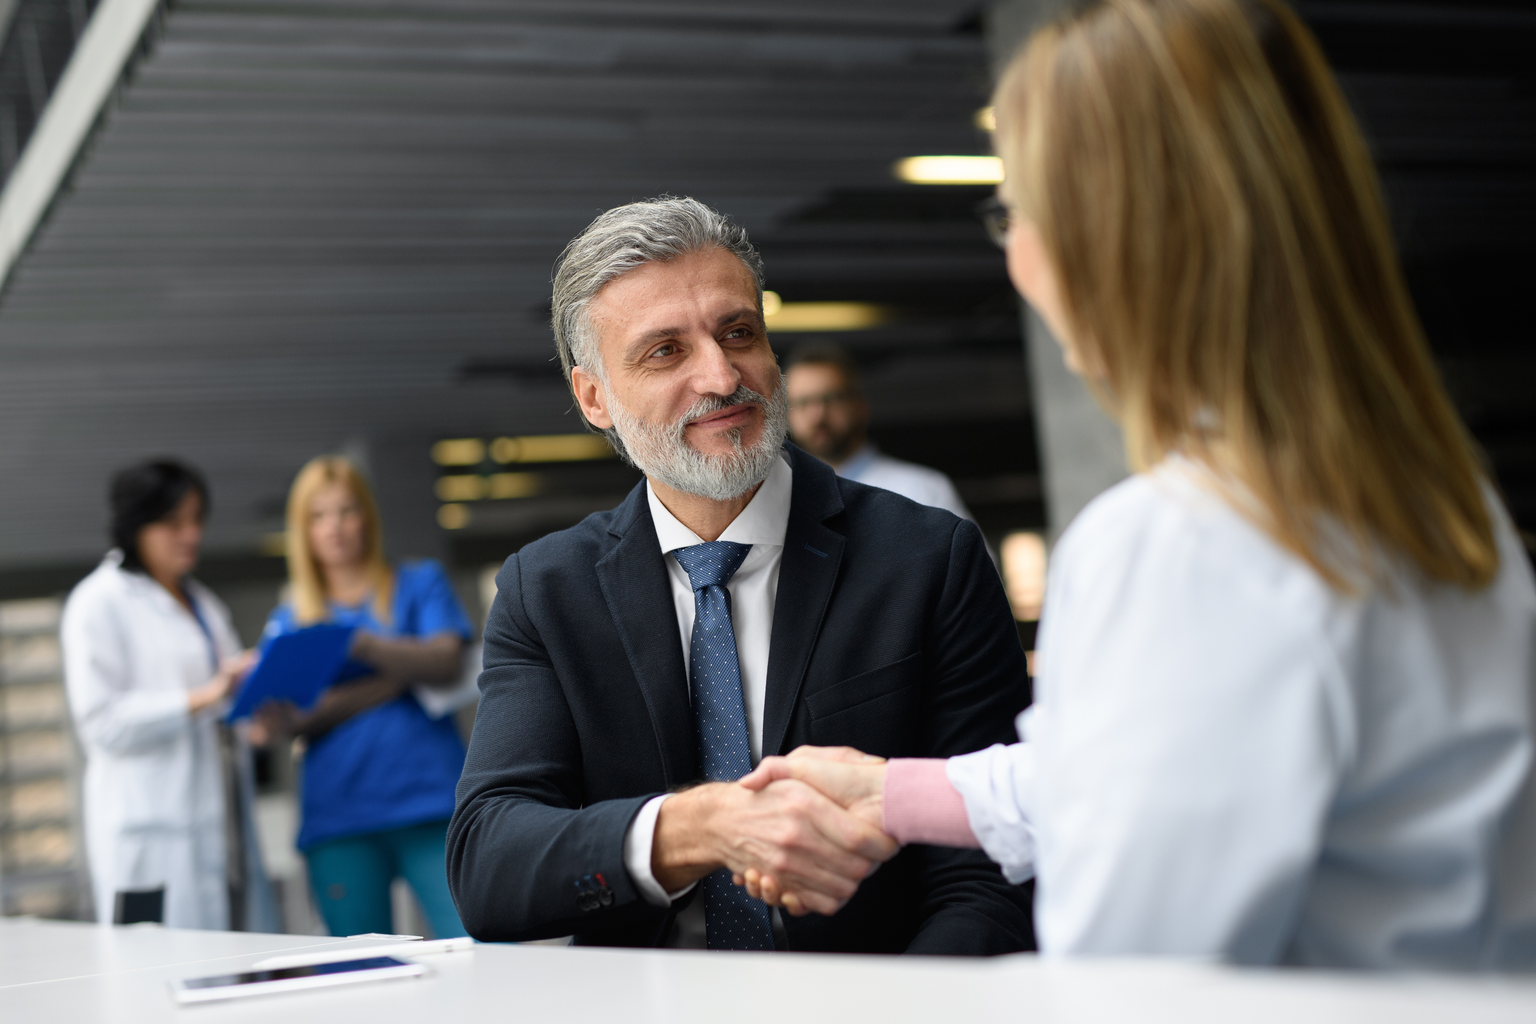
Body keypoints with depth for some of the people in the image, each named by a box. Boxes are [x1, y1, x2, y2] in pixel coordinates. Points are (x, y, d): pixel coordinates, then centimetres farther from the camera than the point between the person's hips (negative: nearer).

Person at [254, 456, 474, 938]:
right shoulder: (290, 619, 18)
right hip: (339, 820, 2)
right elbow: (282, 719, 2)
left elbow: (447, 663, -3)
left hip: (430, 804, -1)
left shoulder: (421, 584, 16)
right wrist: (400, 674, -6)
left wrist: (363, 644, -19)